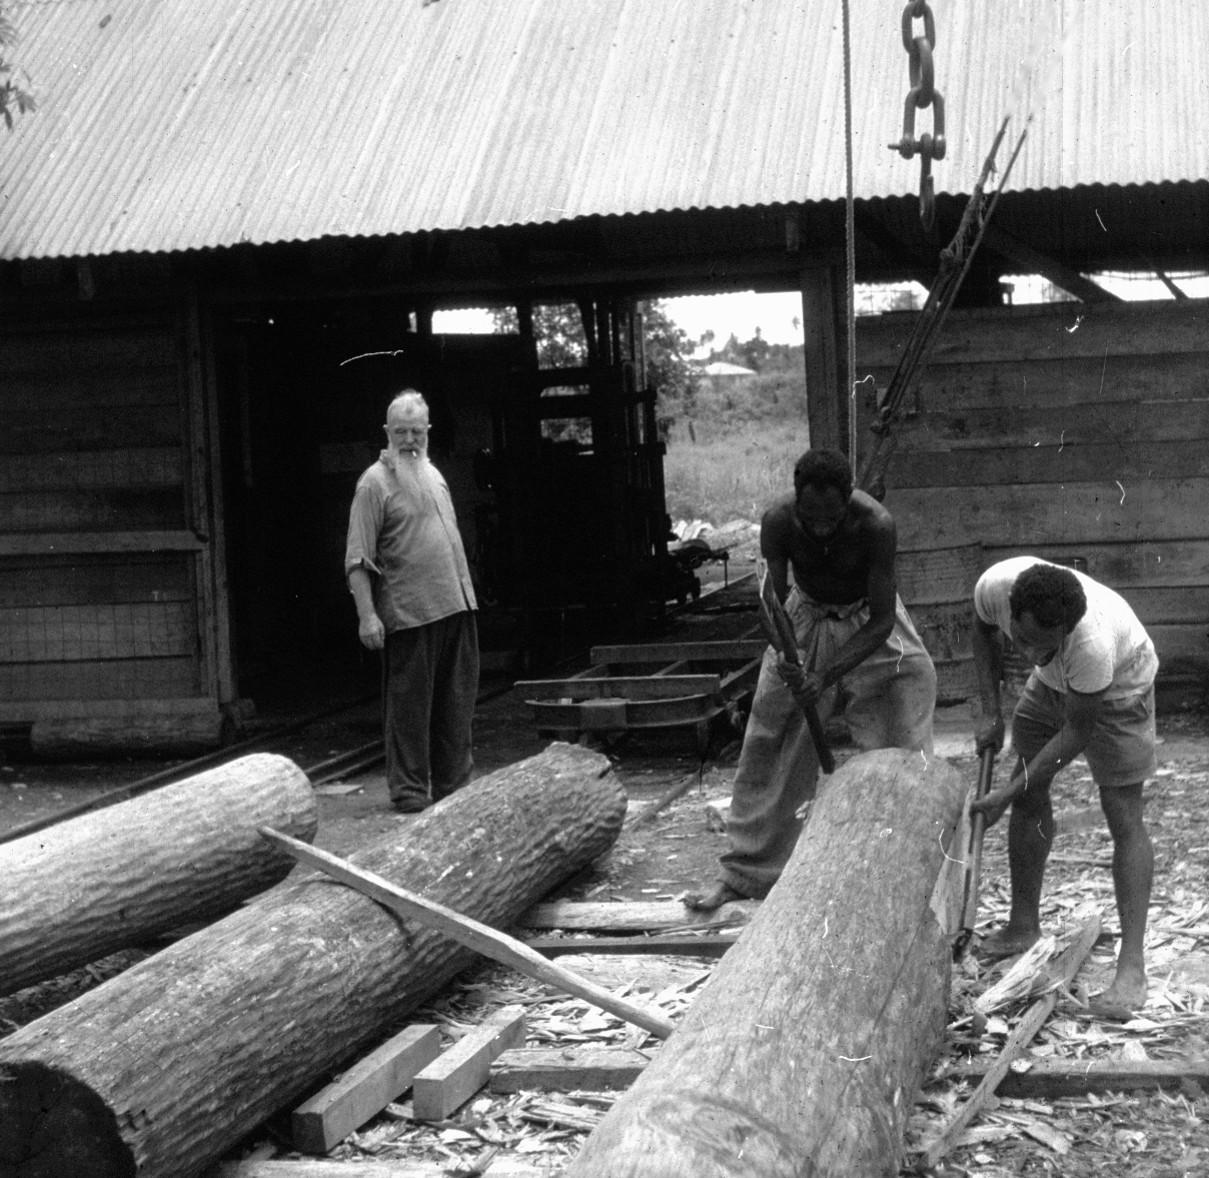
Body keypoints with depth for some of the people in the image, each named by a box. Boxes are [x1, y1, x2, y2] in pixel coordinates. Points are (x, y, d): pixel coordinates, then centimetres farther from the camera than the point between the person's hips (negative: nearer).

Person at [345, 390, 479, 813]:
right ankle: (409, 790, 7)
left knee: (456, 703, 12)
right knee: (408, 704, -2)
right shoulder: (375, 483, -7)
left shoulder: (432, 473, 16)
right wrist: (366, 614, -19)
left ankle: (453, 785, 22)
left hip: (457, 604, 7)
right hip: (409, 614, -7)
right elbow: (358, 559, -12)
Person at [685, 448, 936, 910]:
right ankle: (742, 874, 13)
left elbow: (882, 620, -28)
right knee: (767, 748, 3)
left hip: (869, 623, -2)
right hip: (805, 618, 2)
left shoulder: (875, 525, -34)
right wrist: (783, 656, -39)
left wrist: (827, 675, -37)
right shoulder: (778, 522, -28)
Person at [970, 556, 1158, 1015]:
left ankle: (1132, 965, -13)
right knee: (1030, 796, 9)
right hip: (1053, 683, 6)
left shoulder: (1093, 644, -45)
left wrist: (1008, 793, -27)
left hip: (1118, 682, -6)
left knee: (1123, 816, -12)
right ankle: (1023, 926, 24)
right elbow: (984, 633, -6)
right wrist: (990, 712, -12)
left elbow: (1077, 732, -29)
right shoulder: (994, 586, -33)